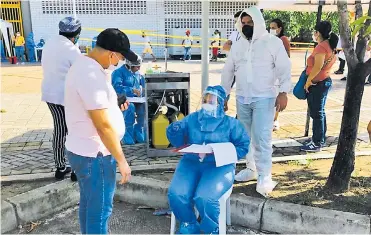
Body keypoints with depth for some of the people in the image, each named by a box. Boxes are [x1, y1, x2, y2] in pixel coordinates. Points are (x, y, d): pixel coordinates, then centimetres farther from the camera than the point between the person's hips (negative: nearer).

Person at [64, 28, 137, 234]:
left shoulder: (83, 64, 7)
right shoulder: (92, 76, -26)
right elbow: (103, 126, -26)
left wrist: (113, 107, 10)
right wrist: (121, 160, -18)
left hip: (83, 149, 10)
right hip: (95, 154, -10)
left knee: (88, 204, 24)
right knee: (100, 209, 7)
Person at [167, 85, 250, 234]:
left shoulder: (231, 123, 8)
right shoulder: (191, 119, 15)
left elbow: (243, 146, 2)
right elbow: (179, 143, 14)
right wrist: (175, 131, -8)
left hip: (219, 166, -3)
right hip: (191, 163, 3)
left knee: (204, 198, -29)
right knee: (176, 194, -23)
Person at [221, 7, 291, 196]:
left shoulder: (273, 42, -3)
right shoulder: (237, 46, 11)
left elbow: (284, 68, -8)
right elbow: (228, 72, 14)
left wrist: (283, 92, -19)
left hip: (264, 98, -5)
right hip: (242, 99, 5)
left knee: (261, 138, -10)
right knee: (245, 137, 12)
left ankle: (265, 176, 0)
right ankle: (251, 168, 27)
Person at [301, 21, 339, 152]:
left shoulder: (321, 46, -18)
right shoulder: (330, 45, 12)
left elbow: (318, 66, -29)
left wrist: (308, 80, -18)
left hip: (317, 83, -10)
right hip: (325, 81, 10)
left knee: (317, 113, -4)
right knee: (320, 112, 16)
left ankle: (317, 143, 3)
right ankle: (321, 139, 26)